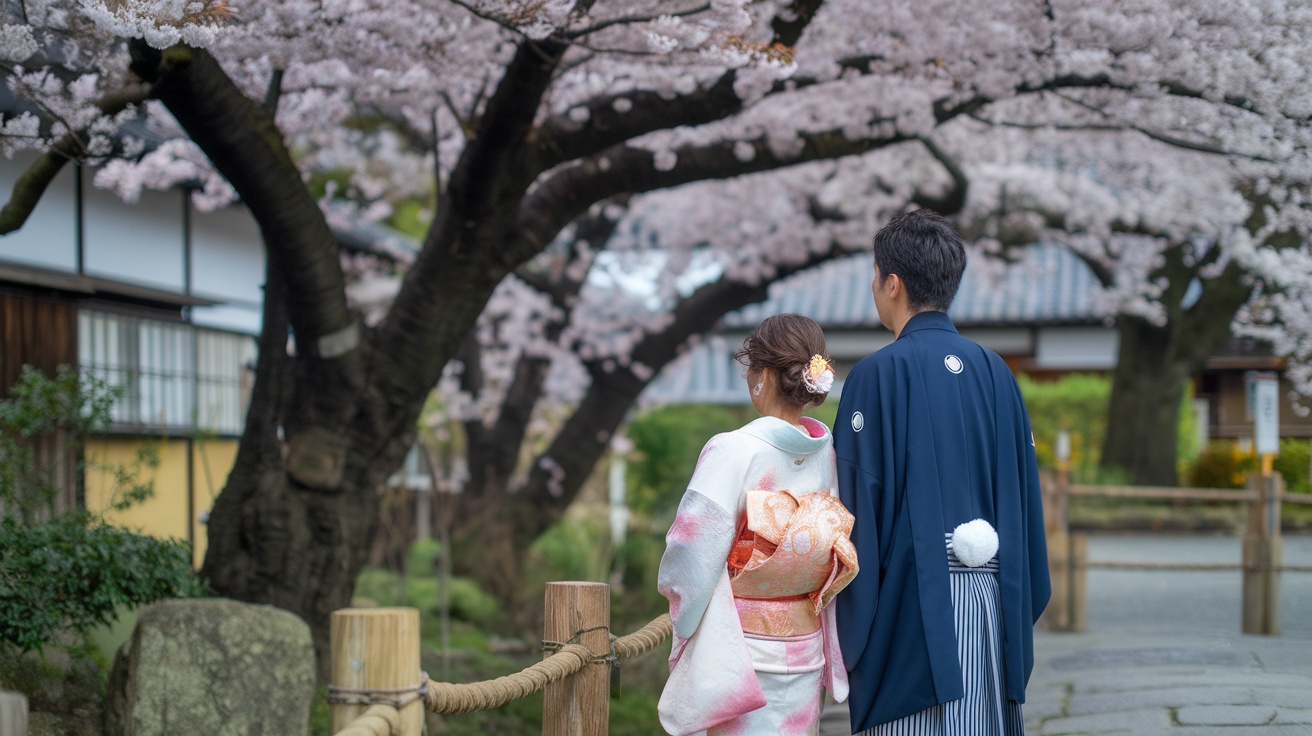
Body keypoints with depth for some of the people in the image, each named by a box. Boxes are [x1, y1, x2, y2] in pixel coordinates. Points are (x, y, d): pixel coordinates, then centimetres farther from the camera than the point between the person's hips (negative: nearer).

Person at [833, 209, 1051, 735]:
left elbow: (856, 499, -10)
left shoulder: (879, 374, -8)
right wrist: (1018, 610, 18)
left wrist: (846, 632, -5)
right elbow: (1024, 498, 11)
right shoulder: (996, 374, 9)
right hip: (990, 605, 6)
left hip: (911, 608, -6)